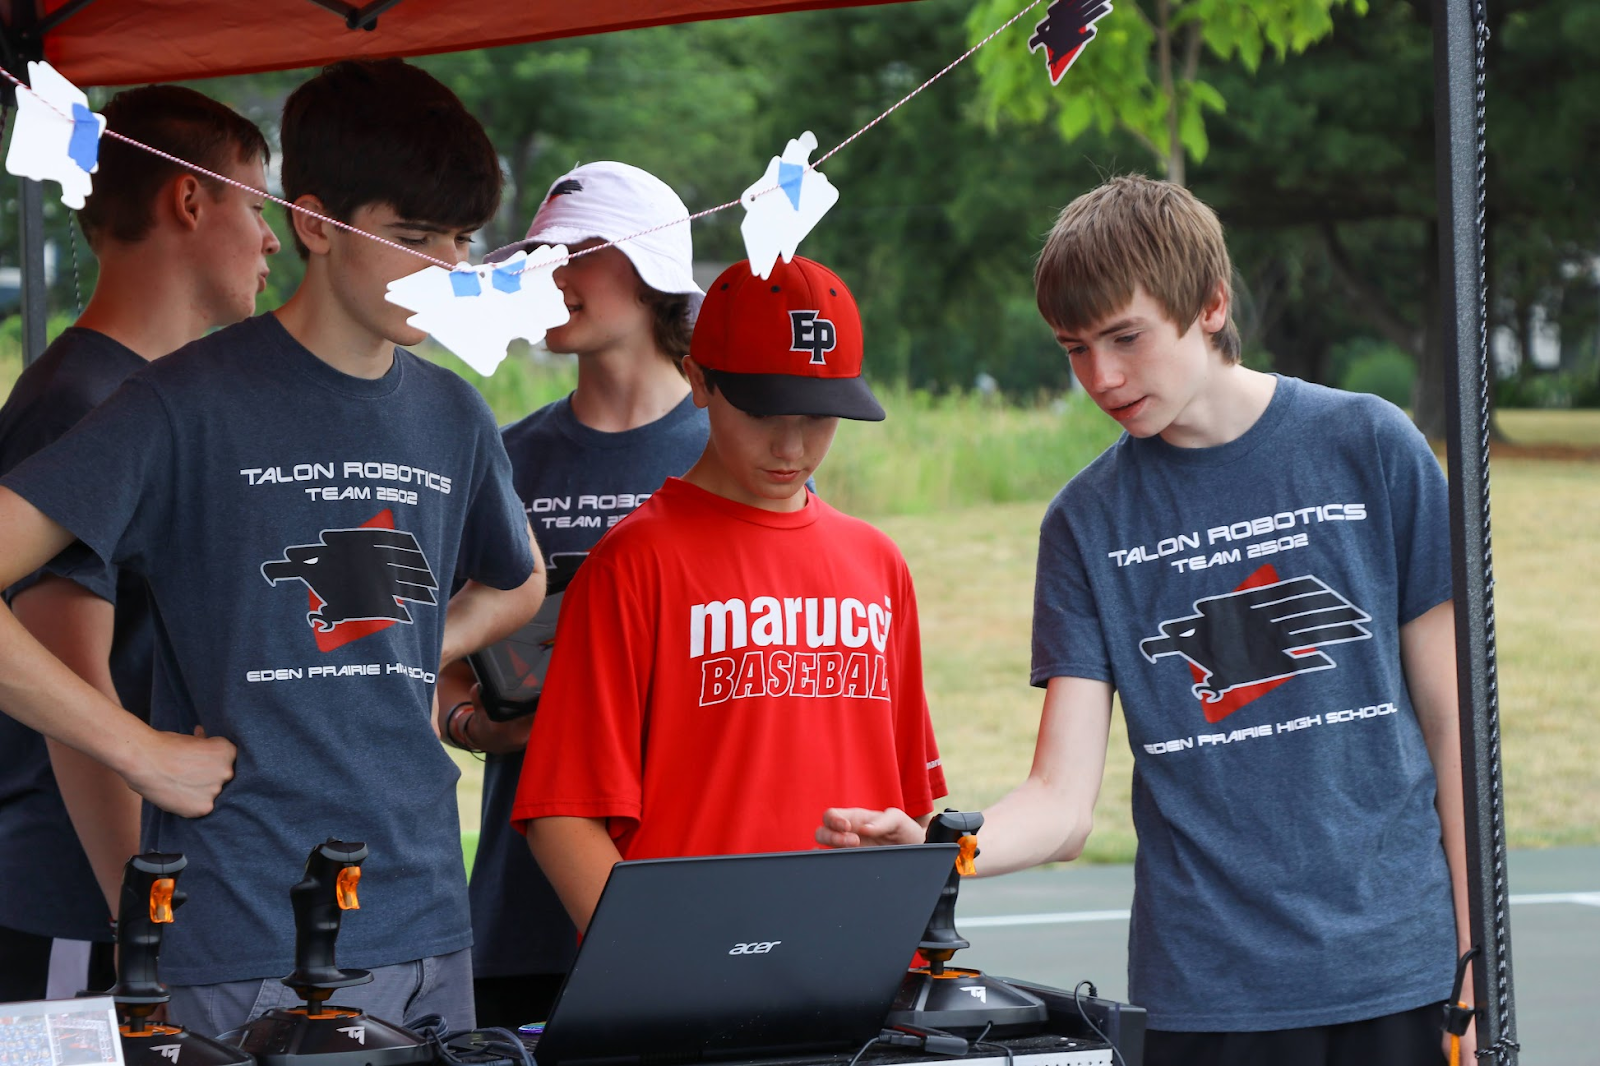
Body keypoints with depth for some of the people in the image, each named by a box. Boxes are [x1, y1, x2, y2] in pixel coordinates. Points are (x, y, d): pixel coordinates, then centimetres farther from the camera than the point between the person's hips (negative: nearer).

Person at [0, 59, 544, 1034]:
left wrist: (395, 670, 14)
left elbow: (517, 586, 32)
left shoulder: (455, 420, 11)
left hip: (426, 923, 6)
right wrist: (139, 750, -12)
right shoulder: (193, 406, -8)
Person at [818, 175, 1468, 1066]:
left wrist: (1475, 961, 0)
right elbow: (1063, 804, -1)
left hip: (1395, 977, -1)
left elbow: (1449, 719, 4)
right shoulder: (1089, 522, 3)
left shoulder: (1372, 449, 0)